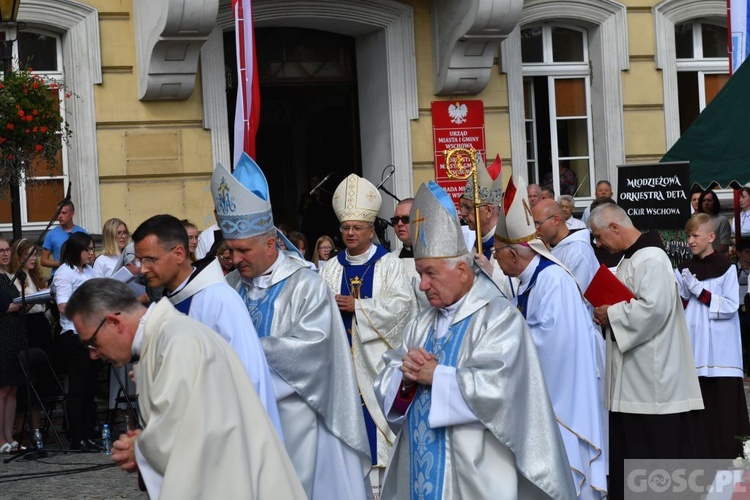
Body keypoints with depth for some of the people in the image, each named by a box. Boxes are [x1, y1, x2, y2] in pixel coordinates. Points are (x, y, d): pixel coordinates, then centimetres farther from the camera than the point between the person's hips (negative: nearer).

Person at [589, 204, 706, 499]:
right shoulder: (630, 259, 16)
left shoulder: (651, 259, -15)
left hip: (654, 377, -10)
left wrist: (611, 315, -14)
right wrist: (608, 313, 6)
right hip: (632, 376, 10)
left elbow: (654, 308, -25)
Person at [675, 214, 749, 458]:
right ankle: (707, 453, 12)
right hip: (696, 349, 4)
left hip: (721, 349, -4)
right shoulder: (684, 270, 12)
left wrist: (699, 290, -13)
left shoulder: (726, 267, -3)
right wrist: (684, 294, -7)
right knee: (702, 403, 5)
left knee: (726, 401, -5)